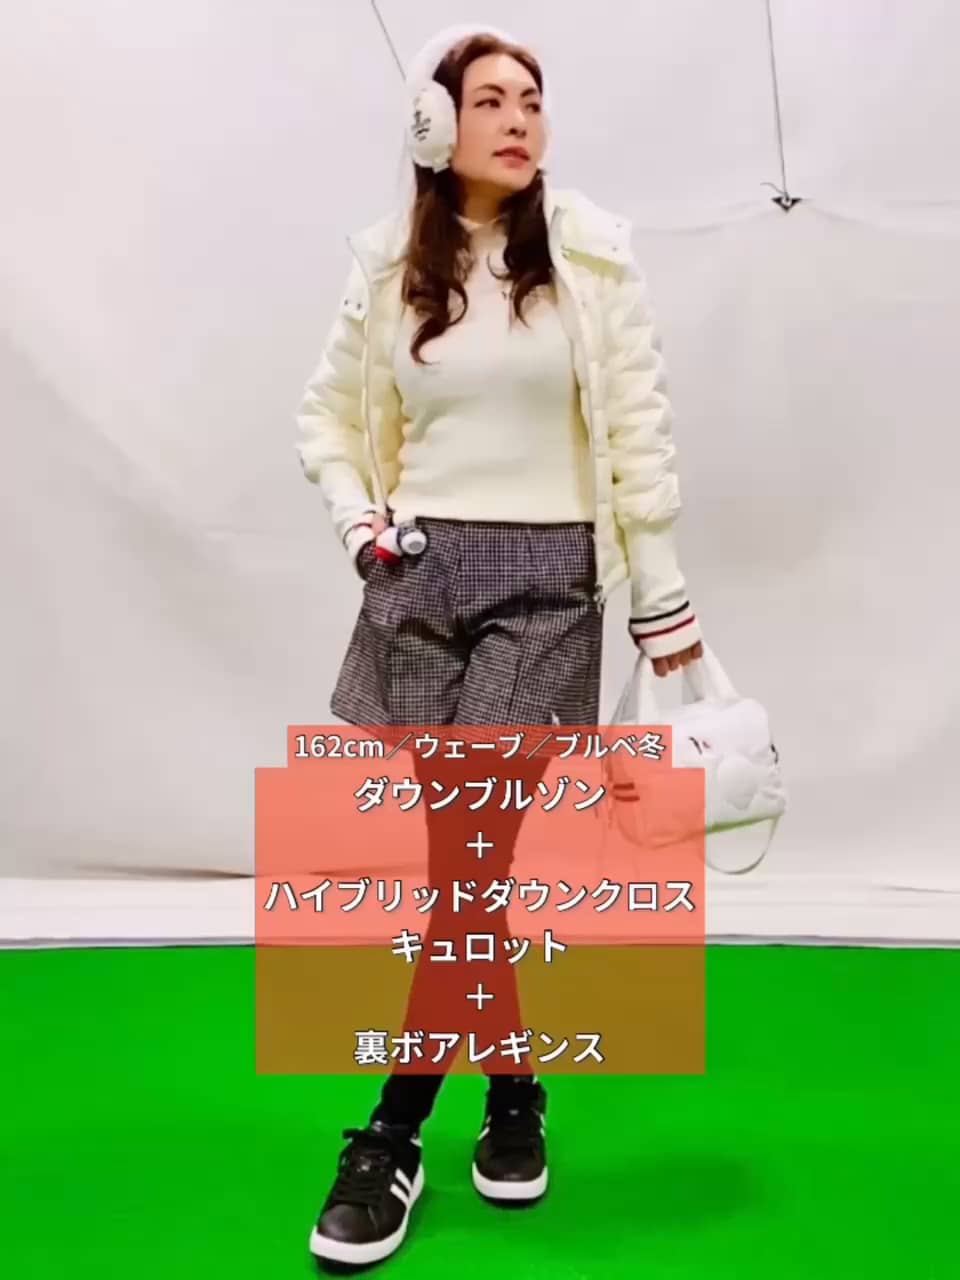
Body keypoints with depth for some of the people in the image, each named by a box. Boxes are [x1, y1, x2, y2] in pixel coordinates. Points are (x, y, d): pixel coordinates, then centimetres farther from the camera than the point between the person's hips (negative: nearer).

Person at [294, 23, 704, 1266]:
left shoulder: (591, 253, -1)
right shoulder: (390, 264, 5)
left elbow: (639, 439, -1)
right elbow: (327, 416, 16)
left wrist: (664, 604, -1)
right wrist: (359, 522, -1)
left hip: (545, 580, -2)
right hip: (418, 576, 3)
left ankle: (391, 1139, 6)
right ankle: (517, 1082, 30)